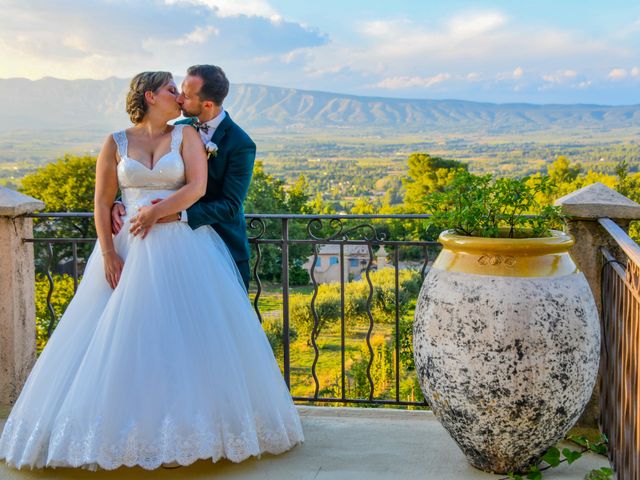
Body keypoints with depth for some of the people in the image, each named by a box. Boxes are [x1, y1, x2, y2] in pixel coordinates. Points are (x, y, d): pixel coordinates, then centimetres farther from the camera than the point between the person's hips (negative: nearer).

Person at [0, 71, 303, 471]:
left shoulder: (186, 135, 8)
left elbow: (197, 187, -4)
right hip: (130, 250, 1)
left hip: (182, 247, 0)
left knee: (189, 333, -3)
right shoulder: (116, 144, 8)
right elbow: (102, 204, 3)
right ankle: (126, 427, 8)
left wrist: (157, 211, -12)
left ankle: (192, 423, 8)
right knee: (124, 337, -2)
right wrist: (108, 253, -7)